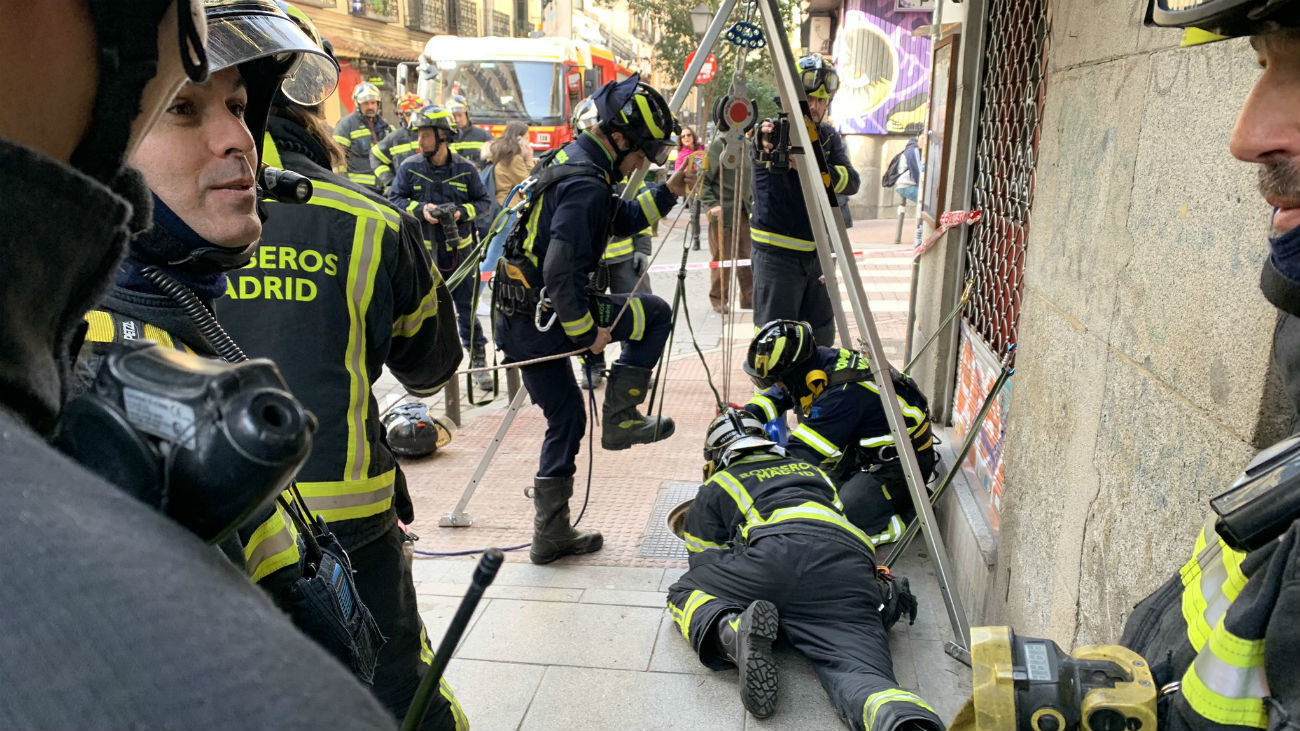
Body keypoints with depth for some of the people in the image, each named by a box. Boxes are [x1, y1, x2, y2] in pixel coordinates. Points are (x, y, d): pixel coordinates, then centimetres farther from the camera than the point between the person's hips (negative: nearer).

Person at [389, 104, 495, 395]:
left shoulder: (465, 169, -1)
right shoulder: (410, 167, 1)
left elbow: (484, 202, 5)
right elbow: (394, 199, 2)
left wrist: (462, 212, -14)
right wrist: (421, 209, -15)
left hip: (459, 251, -1)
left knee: (467, 311, 3)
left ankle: (479, 363, 13)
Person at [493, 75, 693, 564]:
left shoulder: (570, 161, 13)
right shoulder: (586, 185, -20)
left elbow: (619, 221, 25)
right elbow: (560, 273, -26)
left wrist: (667, 194, 16)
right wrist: (589, 329, -15)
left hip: (515, 321, 10)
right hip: (543, 317, -10)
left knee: (566, 420, 17)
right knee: (655, 313, 6)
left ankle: (551, 534, 24)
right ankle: (620, 419, 8)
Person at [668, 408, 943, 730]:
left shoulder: (714, 489, 31)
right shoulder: (810, 469, 43)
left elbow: (705, 562, 31)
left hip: (778, 550, -3)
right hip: (851, 566, 3)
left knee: (686, 592, 17)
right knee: (859, 672, -13)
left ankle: (733, 632, -18)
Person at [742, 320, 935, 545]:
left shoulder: (844, 391, -31)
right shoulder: (809, 364, -6)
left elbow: (803, 453, -29)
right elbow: (768, 399, 7)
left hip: (896, 463, -9)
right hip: (858, 453, 10)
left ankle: (911, 511, -4)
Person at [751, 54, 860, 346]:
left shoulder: (828, 136, 7)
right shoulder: (774, 131, -8)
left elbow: (851, 182, -8)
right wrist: (764, 142, -55)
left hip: (817, 251, 6)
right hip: (777, 253, -6)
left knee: (822, 339, 13)